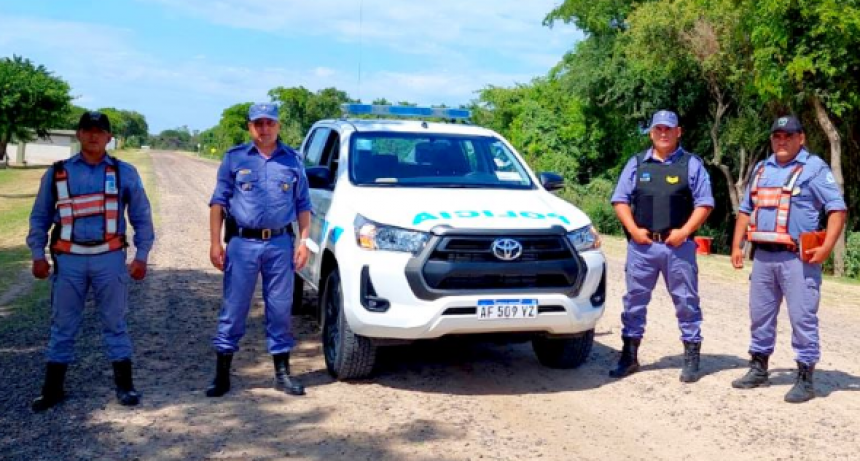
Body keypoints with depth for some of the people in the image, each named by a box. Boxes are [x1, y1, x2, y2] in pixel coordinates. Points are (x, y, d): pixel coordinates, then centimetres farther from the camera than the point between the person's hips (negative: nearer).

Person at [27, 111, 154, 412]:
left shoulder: (124, 172, 4)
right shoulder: (57, 172, 7)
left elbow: (142, 217, 7)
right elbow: (40, 217, 10)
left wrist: (141, 256, 0)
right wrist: (38, 254, 2)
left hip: (109, 258, -1)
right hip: (68, 259, 1)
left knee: (115, 322, 6)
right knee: (63, 325, 8)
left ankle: (124, 385, 15)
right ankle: (53, 389, 19)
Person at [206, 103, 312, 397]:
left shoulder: (293, 160, 10)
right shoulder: (235, 158, 6)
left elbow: (303, 205, 11)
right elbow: (219, 202, 4)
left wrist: (303, 241, 1)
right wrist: (215, 243, -4)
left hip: (280, 243, 1)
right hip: (242, 243, -1)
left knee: (280, 309, 7)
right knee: (233, 309, 1)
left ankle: (282, 373, 17)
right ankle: (222, 375, 11)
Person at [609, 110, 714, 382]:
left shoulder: (692, 164, 6)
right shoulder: (637, 163, 11)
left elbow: (704, 204, 2)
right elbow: (620, 200, 8)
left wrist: (684, 231, -10)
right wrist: (633, 229, -5)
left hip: (678, 245, -1)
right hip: (641, 244, 2)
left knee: (687, 302, 2)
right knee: (634, 300, 6)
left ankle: (691, 358, 11)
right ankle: (629, 355, 16)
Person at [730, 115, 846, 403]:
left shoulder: (814, 168, -2)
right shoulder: (761, 169, 18)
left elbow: (837, 208, -9)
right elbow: (746, 210, 22)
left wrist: (827, 247, -18)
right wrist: (736, 245, 14)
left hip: (798, 257, -6)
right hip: (763, 255, 6)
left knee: (802, 318, -5)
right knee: (760, 314, 13)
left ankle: (805, 379, 3)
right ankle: (758, 369, 25)